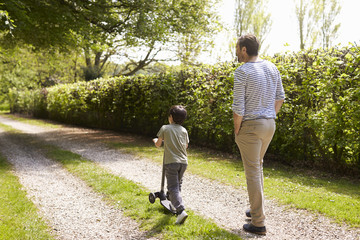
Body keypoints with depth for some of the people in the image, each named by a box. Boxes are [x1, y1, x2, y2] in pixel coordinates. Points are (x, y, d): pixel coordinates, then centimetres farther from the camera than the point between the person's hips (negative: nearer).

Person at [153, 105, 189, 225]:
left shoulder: (165, 128, 0)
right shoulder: (184, 130, 11)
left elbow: (158, 145, 7)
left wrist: (155, 140, 30)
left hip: (171, 162, -5)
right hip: (183, 162, 5)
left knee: (173, 188, -8)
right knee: (178, 184, 23)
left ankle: (181, 210, -23)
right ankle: (175, 203, 35)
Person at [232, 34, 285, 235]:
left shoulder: (242, 72, -16)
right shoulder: (272, 68, 6)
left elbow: (238, 107, -18)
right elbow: (280, 98, 12)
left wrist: (237, 129, -5)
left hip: (250, 126, -7)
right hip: (269, 124, 8)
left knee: (253, 172, 0)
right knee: (257, 166, 23)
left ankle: (259, 223, 6)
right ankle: (257, 209, 35)